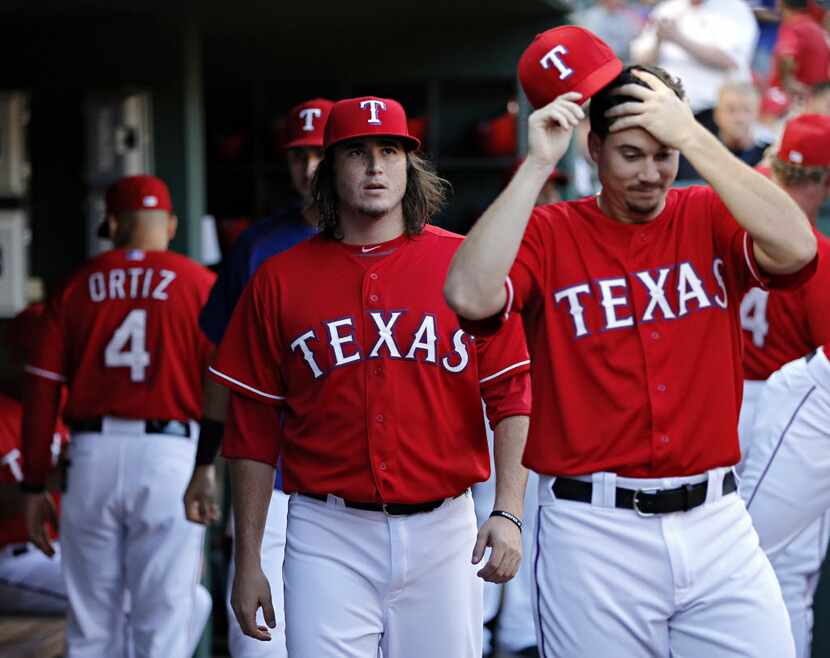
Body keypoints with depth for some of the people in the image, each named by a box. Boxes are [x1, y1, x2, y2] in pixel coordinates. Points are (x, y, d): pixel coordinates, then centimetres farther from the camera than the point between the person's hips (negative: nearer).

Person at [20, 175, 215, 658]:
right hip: (170, 455, -2)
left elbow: (42, 391, 5)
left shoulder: (79, 286, 9)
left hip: (92, 455, 2)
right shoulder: (199, 284, 3)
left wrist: (34, 487, 10)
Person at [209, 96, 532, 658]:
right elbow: (253, 428, 6)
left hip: (442, 532, 0)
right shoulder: (280, 280, 5)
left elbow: (510, 396, 1)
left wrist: (508, 512, -11)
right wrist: (248, 560, 5)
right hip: (329, 538, 0)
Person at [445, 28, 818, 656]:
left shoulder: (709, 219, 5)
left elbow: (796, 248, -15)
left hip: (717, 525, 2)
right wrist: (537, 164, -16)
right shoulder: (549, 234, 0)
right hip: (595, 533, -2)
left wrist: (692, 135, -16)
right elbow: (470, 296, -18)